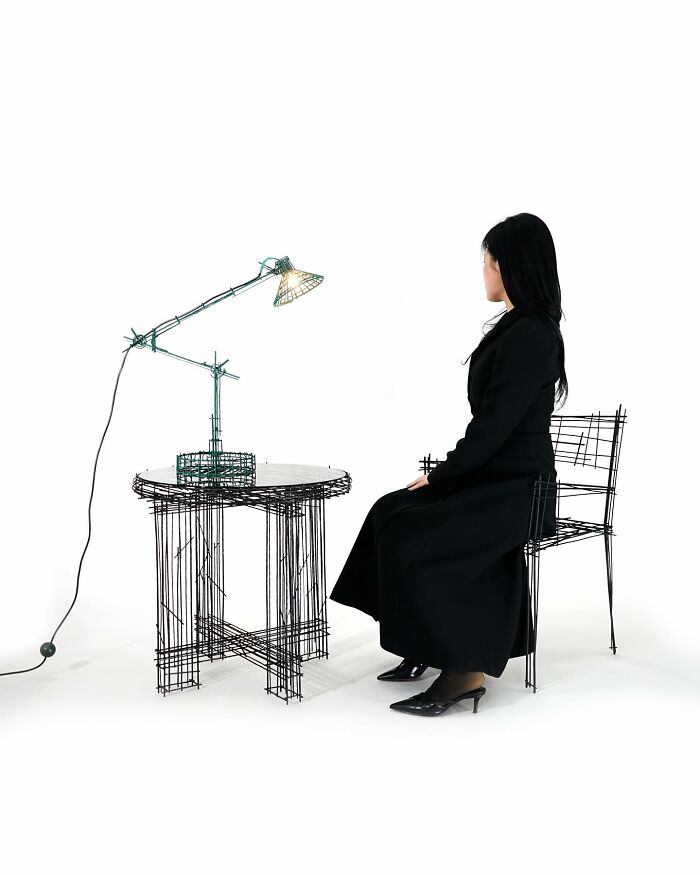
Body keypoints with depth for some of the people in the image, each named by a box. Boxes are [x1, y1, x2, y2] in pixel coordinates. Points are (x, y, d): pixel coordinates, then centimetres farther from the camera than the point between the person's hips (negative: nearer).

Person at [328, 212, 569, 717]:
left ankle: (465, 669, -6)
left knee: (411, 538, -19)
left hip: (515, 491, -9)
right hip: (493, 479, 9)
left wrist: (438, 475, -11)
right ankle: (428, 646, 10)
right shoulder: (519, 328, 13)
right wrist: (444, 473, 8)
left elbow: (493, 427, -22)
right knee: (392, 513, 1)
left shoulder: (528, 335, -19)